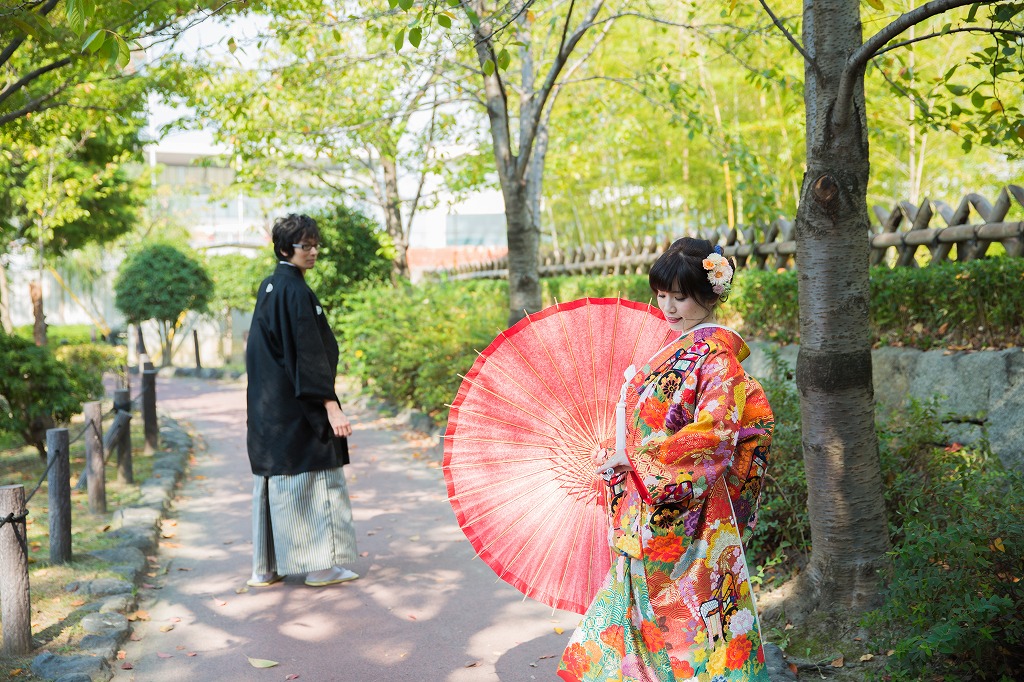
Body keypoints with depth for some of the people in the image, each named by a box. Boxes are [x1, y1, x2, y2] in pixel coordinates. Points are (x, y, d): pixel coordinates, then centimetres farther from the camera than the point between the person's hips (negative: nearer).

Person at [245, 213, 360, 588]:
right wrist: (331, 405, -23)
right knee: (314, 475, 1)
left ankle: (266, 567, 17)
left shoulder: (268, 287, 13)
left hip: (267, 404, 9)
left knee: (272, 478, 12)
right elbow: (308, 352, -21)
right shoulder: (295, 290, -15)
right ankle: (321, 564, 7)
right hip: (297, 404, -9)